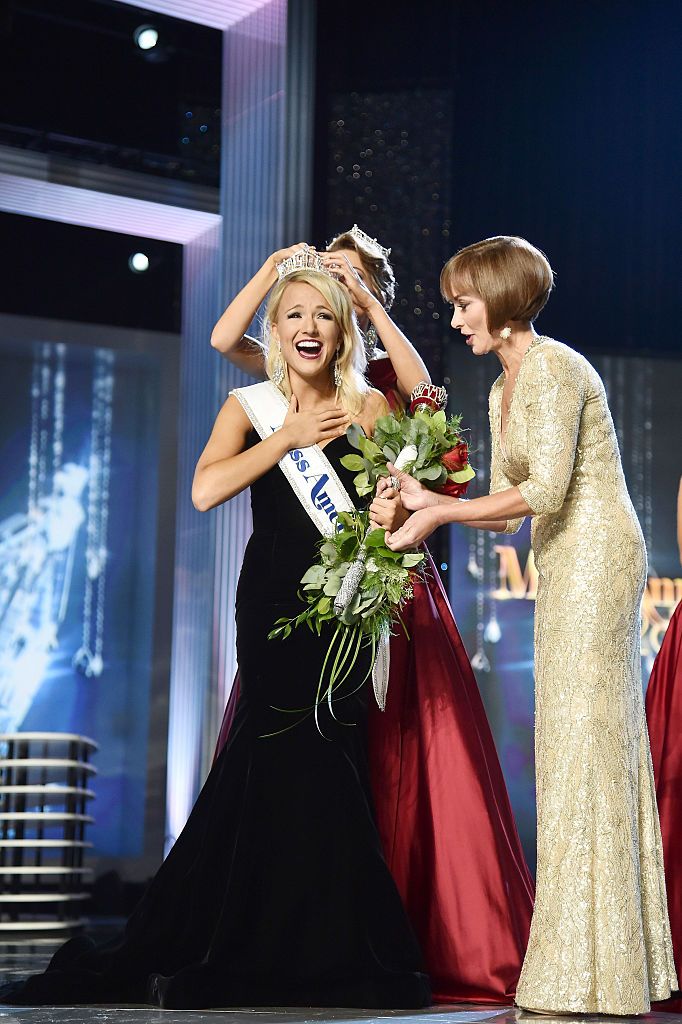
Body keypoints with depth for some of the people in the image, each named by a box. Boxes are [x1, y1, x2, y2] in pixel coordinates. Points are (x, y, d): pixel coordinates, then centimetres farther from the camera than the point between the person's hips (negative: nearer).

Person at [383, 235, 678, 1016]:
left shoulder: (552, 368, -11)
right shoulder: (503, 389, 17)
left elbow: (544, 490, -20)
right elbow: (512, 509, 17)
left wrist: (438, 516, -14)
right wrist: (431, 504, 4)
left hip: (595, 557, -10)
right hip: (565, 568, 10)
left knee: (584, 743, -8)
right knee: (575, 746, 8)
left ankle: (590, 980, -4)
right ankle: (616, 968, 13)